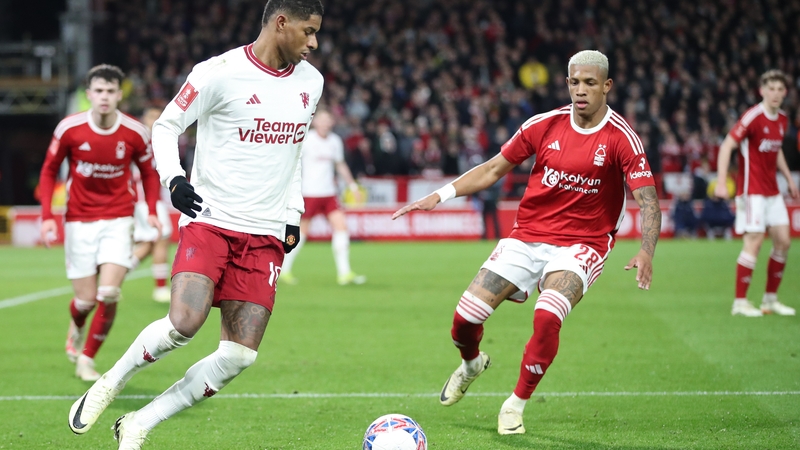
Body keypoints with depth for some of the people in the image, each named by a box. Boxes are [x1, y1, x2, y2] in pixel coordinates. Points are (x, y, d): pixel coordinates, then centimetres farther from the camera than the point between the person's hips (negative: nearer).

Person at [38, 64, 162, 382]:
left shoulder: (135, 133, -7)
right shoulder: (69, 129, -9)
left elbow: (149, 173, 9)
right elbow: (49, 171, 3)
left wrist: (151, 211, -5)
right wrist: (47, 215, -5)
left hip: (118, 219, 0)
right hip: (79, 222, 0)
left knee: (109, 294, -15)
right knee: (86, 300, -1)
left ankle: (87, 358, 5)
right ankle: (76, 326, 38)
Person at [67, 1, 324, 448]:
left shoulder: (311, 82, 11)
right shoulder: (220, 72, -9)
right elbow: (166, 126, 0)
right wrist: (173, 178, -16)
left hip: (266, 236, 5)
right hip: (210, 222, -5)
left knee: (240, 355, -7)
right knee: (184, 323, -26)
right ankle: (110, 384, 4)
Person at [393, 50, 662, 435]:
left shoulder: (621, 138, -11)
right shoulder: (544, 125, -1)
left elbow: (648, 200, -16)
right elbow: (493, 169, 8)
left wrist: (646, 252, -32)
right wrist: (440, 196, 0)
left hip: (580, 244, -3)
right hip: (526, 236, 3)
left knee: (547, 318, -31)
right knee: (465, 317, -7)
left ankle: (516, 405, -7)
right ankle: (472, 363, 31)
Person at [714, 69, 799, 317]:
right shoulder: (753, 117, -15)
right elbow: (727, 146, -19)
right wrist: (721, 182, -27)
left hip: (772, 190, 8)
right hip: (752, 189, -8)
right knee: (754, 242, -11)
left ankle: (770, 299, 15)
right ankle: (740, 302, -3)